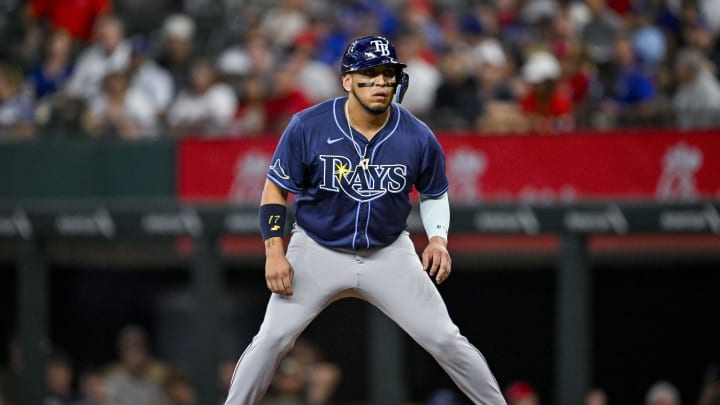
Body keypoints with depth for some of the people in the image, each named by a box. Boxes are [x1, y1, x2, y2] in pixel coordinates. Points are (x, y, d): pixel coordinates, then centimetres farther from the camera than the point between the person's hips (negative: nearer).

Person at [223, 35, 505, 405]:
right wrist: (274, 252, -16)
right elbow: (275, 190, -6)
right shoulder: (307, 127, -16)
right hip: (317, 251, -1)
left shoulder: (418, 137, -11)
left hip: (389, 256, 1)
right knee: (271, 340, -9)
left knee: (445, 341, -4)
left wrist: (438, 238, -11)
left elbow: (434, 194, 7)